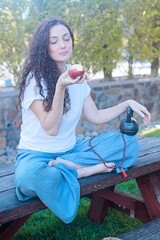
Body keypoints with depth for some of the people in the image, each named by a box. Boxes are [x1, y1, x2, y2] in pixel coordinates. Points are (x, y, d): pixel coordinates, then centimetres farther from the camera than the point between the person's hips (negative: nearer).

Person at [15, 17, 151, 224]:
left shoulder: (75, 75, 6)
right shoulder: (35, 79, -14)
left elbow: (95, 117, 9)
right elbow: (51, 128, -19)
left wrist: (127, 103, -2)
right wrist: (60, 87, -30)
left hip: (70, 149, 6)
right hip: (37, 154, -6)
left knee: (129, 143, -9)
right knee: (30, 174, -42)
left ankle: (65, 166, -17)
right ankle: (89, 168, -19)